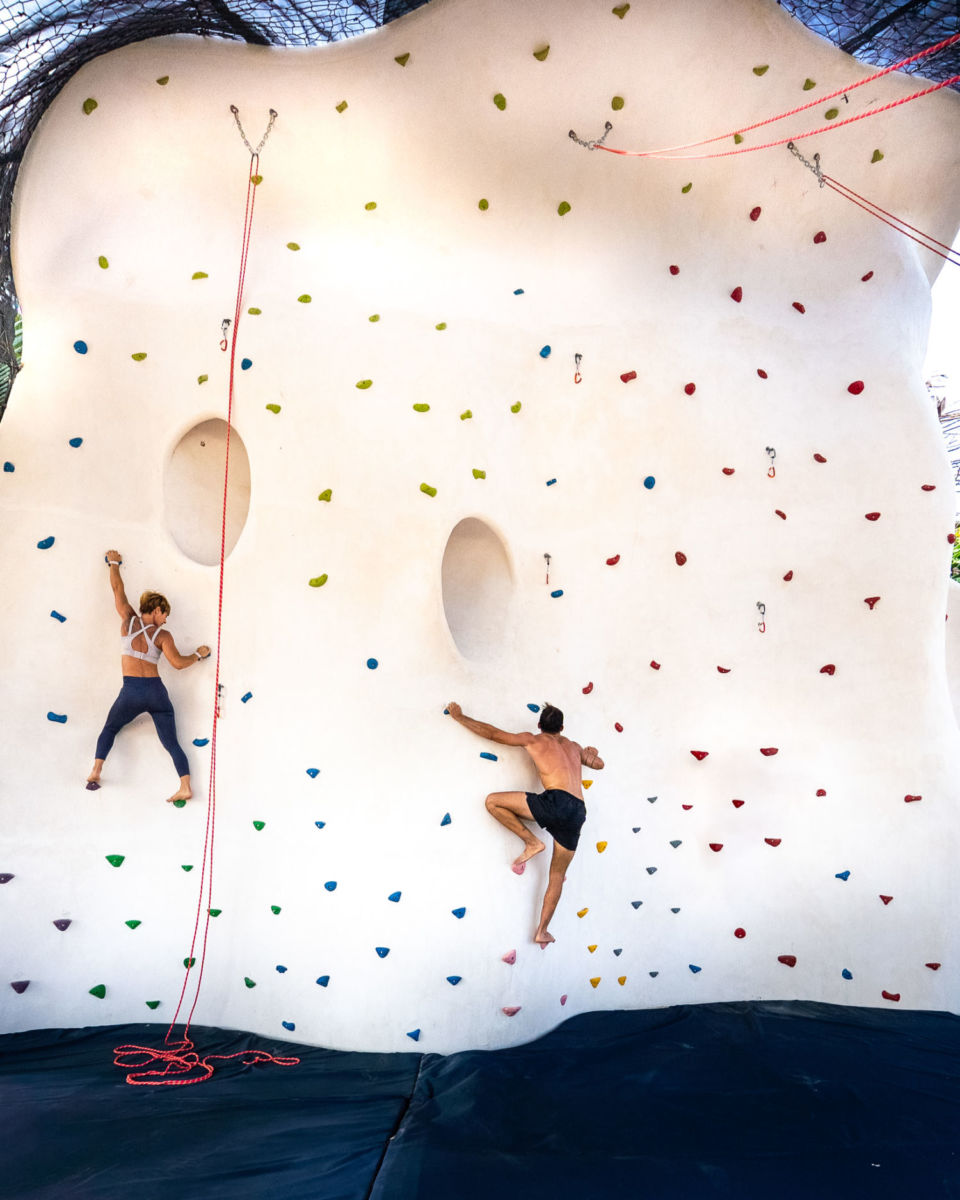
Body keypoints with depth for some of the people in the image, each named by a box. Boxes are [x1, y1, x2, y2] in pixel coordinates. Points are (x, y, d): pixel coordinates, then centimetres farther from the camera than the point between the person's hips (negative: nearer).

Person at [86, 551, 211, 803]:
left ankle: (96, 771, 10)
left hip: (131, 692, 0)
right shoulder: (163, 635, 0)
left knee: (110, 728, 25)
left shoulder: (129, 619, 4)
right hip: (157, 692, 0)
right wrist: (199, 654, 12)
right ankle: (185, 787, -5)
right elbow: (178, 662, -5)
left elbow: (117, 588, 16)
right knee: (171, 741, 4)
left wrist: (113, 563, 30)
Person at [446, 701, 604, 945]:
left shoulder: (534, 740, 13)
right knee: (557, 876, 17)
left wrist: (459, 717, 25)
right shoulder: (574, 747, 27)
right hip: (578, 812, 6)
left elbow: (492, 733, 16)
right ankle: (542, 931, 17)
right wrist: (592, 753, 66)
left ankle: (531, 842, 1)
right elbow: (599, 764, 44)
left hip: (557, 801, -6)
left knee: (493, 801, 2)